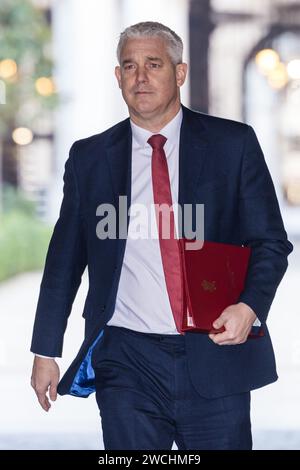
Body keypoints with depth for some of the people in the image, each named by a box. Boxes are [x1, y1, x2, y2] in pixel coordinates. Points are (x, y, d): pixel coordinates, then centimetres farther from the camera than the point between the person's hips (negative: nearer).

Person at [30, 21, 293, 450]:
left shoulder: (234, 145, 4)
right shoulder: (89, 158, 8)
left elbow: (271, 242, 4)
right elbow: (65, 258, 14)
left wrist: (249, 306, -15)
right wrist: (46, 351, 12)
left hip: (216, 355, -1)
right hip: (127, 364, 1)